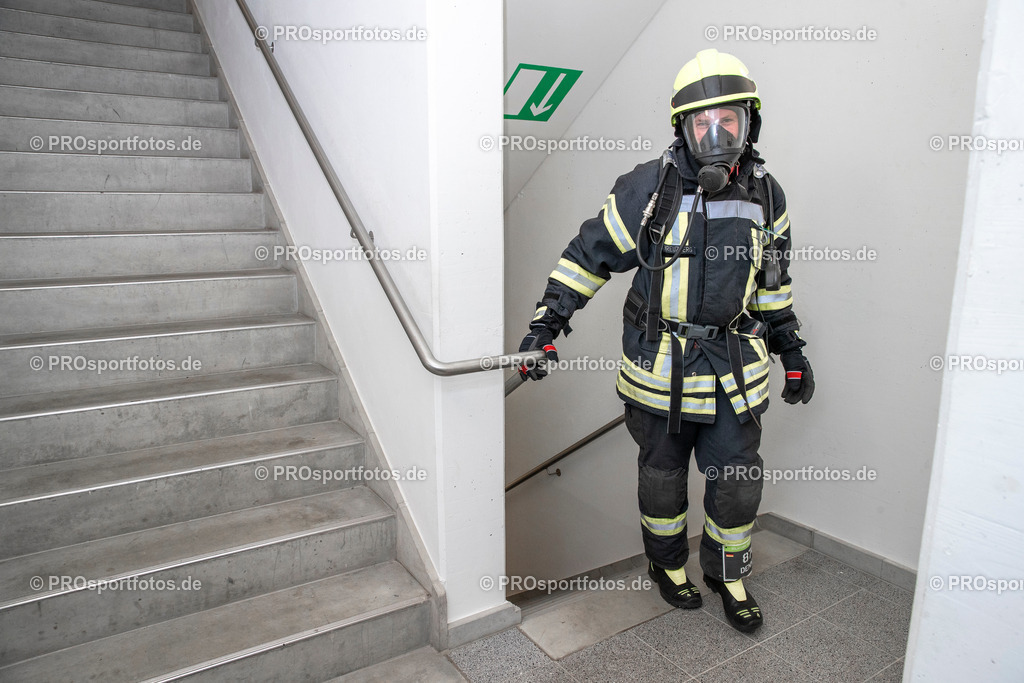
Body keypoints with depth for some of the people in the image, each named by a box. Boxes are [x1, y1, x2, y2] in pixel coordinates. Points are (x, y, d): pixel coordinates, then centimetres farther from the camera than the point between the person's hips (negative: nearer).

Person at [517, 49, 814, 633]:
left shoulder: (766, 195, 2)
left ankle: (728, 574, 38)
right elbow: (590, 255, -7)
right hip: (661, 364, -3)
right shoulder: (649, 189, -12)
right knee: (663, 476, 15)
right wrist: (546, 324, -11)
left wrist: (792, 350, 15)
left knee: (740, 484, 10)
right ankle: (667, 563, 42)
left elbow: (773, 280, 13)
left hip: (736, 366, 3)